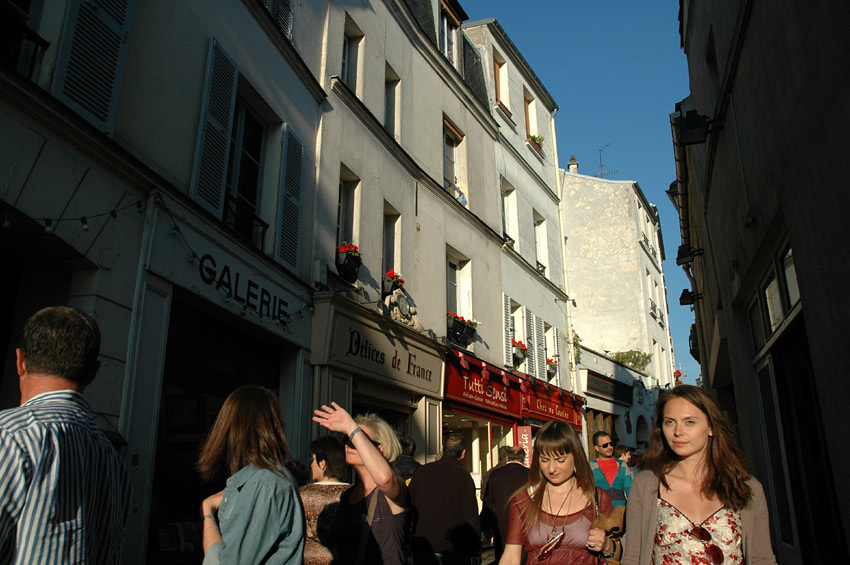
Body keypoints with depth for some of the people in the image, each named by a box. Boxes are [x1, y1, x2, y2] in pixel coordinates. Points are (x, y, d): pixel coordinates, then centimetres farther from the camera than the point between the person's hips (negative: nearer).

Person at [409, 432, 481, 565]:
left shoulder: (422, 471, 4)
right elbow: (471, 516, -11)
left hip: (423, 546, 4)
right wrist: (476, 551, -3)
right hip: (455, 548, -3)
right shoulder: (462, 475, -9)